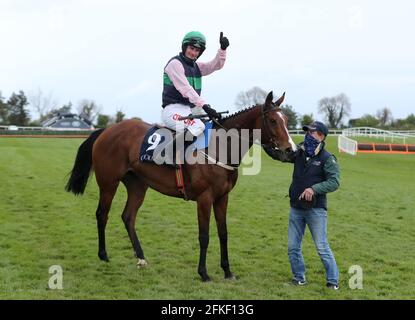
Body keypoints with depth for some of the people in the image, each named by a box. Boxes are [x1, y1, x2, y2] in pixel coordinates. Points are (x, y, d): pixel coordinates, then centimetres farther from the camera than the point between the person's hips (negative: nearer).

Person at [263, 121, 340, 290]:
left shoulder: (327, 158, -10)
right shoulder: (299, 152, 5)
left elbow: (334, 182, -17)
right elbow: (279, 154, 4)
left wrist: (314, 189, -29)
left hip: (316, 209, -5)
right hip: (296, 208, 5)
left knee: (322, 247, -1)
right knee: (293, 247, 10)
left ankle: (333, 281, 10)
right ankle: (299, 278, 24)